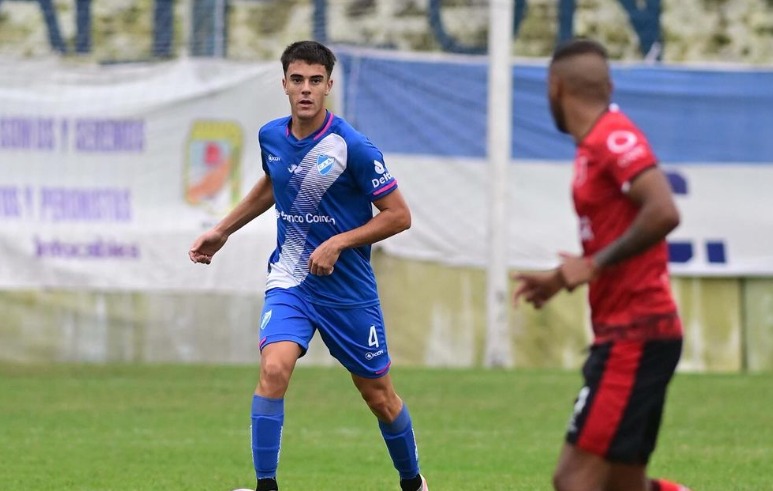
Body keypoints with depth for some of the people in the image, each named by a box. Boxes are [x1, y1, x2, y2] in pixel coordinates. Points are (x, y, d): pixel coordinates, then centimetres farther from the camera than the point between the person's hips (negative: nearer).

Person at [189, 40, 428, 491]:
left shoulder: (353, 146, -17)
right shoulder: (271, 136, -1)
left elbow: (399, 215, -12)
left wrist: (338, 243, -20)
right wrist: (222, 231, 22)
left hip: (349, 289, -3)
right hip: (290, 281, 3)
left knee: (379, 397, 9)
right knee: (274, 369, -24)